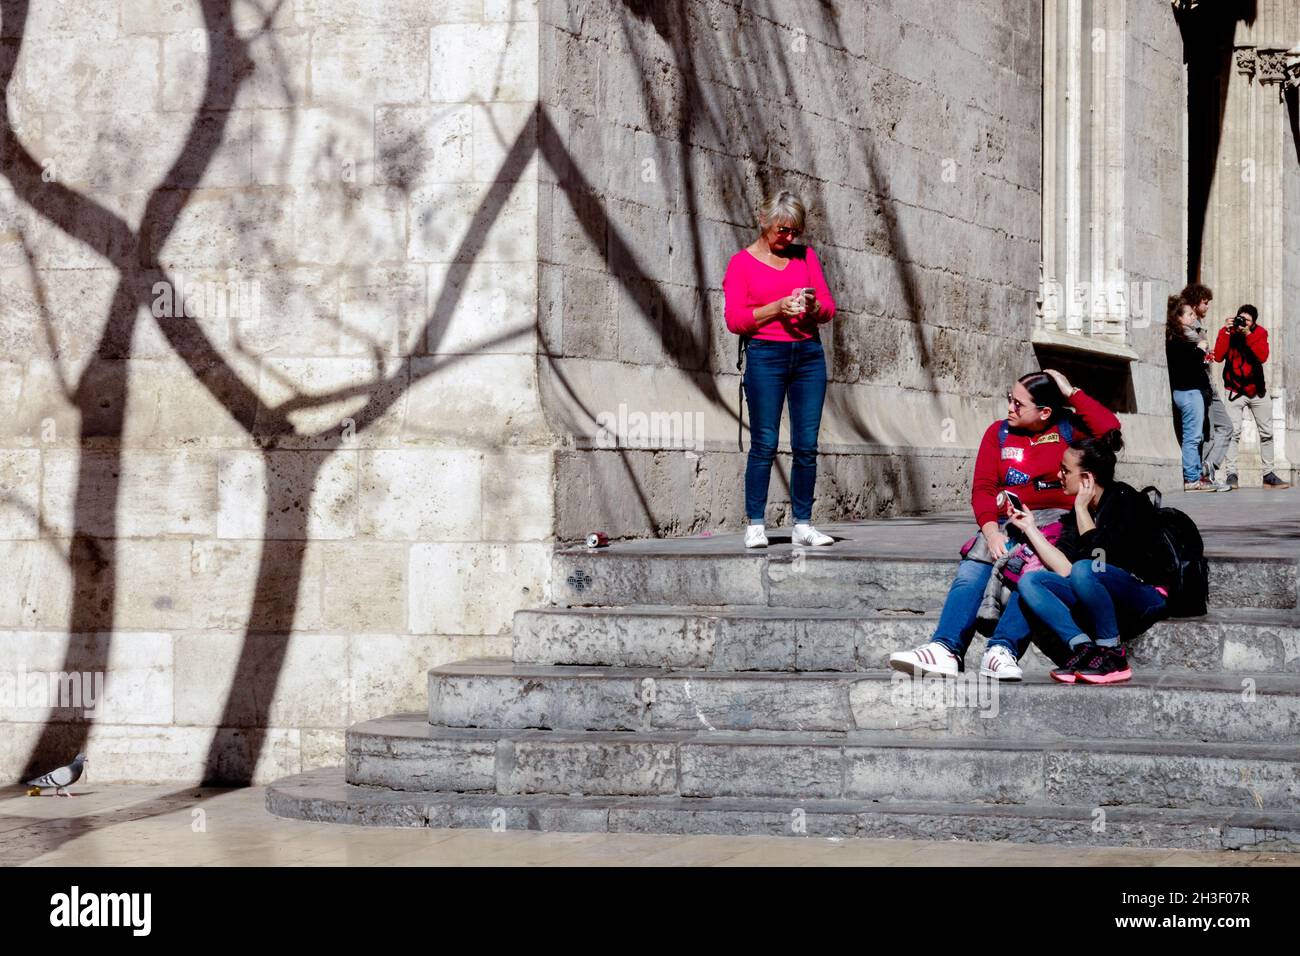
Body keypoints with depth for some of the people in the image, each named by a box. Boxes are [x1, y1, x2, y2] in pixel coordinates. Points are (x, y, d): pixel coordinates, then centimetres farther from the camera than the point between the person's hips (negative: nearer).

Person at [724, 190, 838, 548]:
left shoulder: (805, 256, 14)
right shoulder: (742, 263, 4)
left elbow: (829, 307, 13)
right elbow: (734, 319, -3)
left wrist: (813, 307, -10)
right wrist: (777, 308, -14)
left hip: (809, 353, 4)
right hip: (765, 356, -3)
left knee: (807, 444, 1)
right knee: (764, 444, -8)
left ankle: (803, 525, 5)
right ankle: (755, 525, -4)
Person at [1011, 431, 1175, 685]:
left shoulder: (1124, 500, -11)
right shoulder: (1078, 512, 10)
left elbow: (1097, 556, -22)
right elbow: (1064, 569, 1)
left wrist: (1082, 508, -13)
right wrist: (1030, 528, 2)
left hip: (1149, 595, -8)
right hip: (1111, 605, 8)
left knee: (1084, 571, -35)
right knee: (1029, 582, -6)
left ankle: (1114, 657, -22)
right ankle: (1084, 648, -22)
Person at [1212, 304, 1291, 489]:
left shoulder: (1259, 333, -5)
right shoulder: (1228, 331, -8)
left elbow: (1263, 357, -21)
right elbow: (1218, 356, -21)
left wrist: (1248, 335, -26)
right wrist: (1226, 332, -25)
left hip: (1257, 390, 3)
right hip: (1235, 390, -3)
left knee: (1267, 433, 7)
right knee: (1233, 432, -15)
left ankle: (1268, 475, 16)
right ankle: (1231, 474, -15)